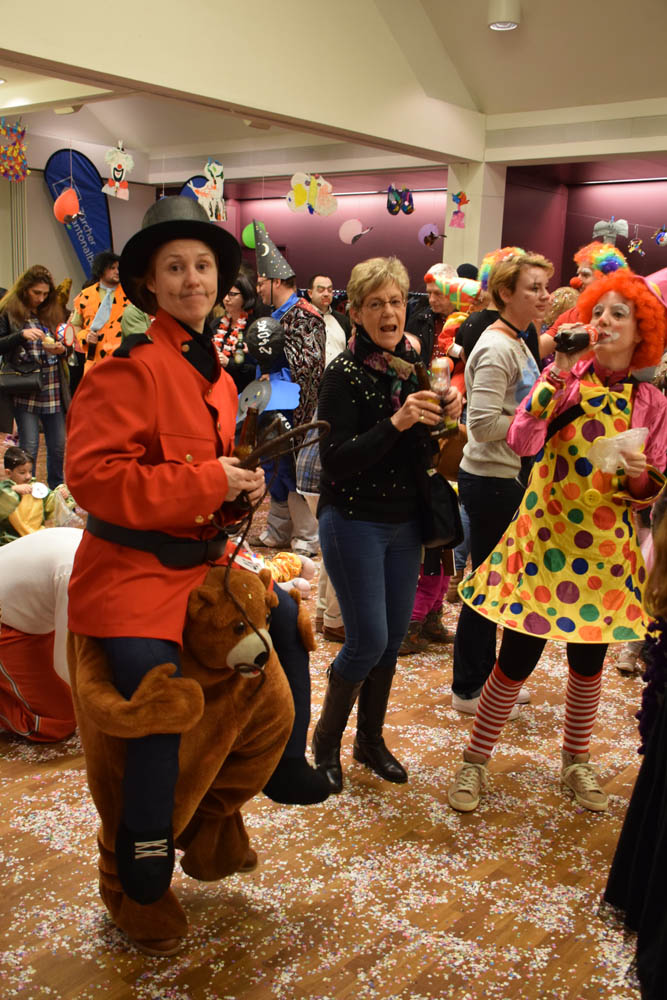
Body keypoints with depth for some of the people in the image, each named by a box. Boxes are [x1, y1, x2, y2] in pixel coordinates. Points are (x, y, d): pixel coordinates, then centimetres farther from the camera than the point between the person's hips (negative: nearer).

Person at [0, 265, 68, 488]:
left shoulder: (52, 312, 12)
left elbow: (64, 346, 19)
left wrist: (61, 349, -4)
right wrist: (21, 335, -20)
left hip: (53, 389, 4)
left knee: (58, 446, 9)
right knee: (29, 446, -3)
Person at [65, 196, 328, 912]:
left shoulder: (216, 377, 12)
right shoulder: (131, 366, -17)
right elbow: (91, 474, -24)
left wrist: (242, 488, 2)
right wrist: (206, 482, -22)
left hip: (202, 563, 9)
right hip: (131, 574, -9)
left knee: (285, 618, 18)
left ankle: (285, 764, 36)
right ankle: (144, 841, 7)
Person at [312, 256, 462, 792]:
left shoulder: (412, 365, 5)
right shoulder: (345, 374, -15)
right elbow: (336, 460, -21)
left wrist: (448, 413, -6)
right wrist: (395, 422, -31)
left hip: (405, 522, 6)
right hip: (355, 522, -6)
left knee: (394, 635, 12)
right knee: (368, 640, -4)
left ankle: (371, 739, 30)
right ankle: (326, 739, 20)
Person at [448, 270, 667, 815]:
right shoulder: (566, 376, -4)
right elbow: (523, 442, -20)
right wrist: (558, 374, -25)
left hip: (606, 549, 2)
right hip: (544, 538, -2)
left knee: (588, 661, 16)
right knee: (517, 659, 1)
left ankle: (577, 760, 39)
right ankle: (475, 761, 21)